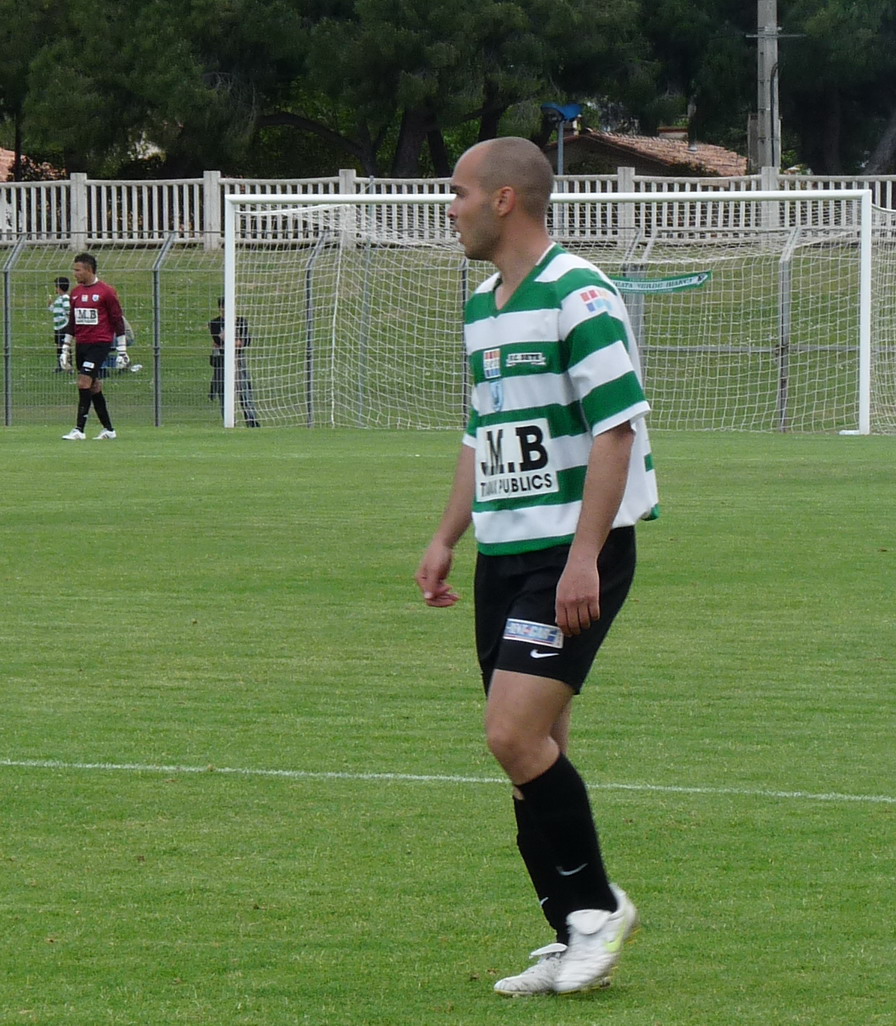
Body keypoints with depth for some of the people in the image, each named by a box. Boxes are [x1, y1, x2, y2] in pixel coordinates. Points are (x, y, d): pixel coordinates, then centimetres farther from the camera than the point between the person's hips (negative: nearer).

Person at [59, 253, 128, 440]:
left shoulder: (106, 292, -7)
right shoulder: (76, 292, 13)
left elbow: (118, 321, -5)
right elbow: (71, 323, 20)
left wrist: (122, 351, -6)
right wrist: (65, 349, 17)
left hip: (100, 345, -7)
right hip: (81, 345, 7)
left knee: (84, 382, -16)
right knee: (94, 387, 9)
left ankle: (79, 430, -16)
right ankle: (108, 429, 17)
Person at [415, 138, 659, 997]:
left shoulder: (578, 297, -13)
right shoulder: (482, 307, 15)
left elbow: (616, 429, -18)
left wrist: (584, 555, -22)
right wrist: (447, 537, 18)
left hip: (573, 551, -9)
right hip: (505, 553, 9)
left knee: (516, 733, -17)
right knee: (531, 747, 7)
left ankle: (596, 906, -2)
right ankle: (577, 942, 13)